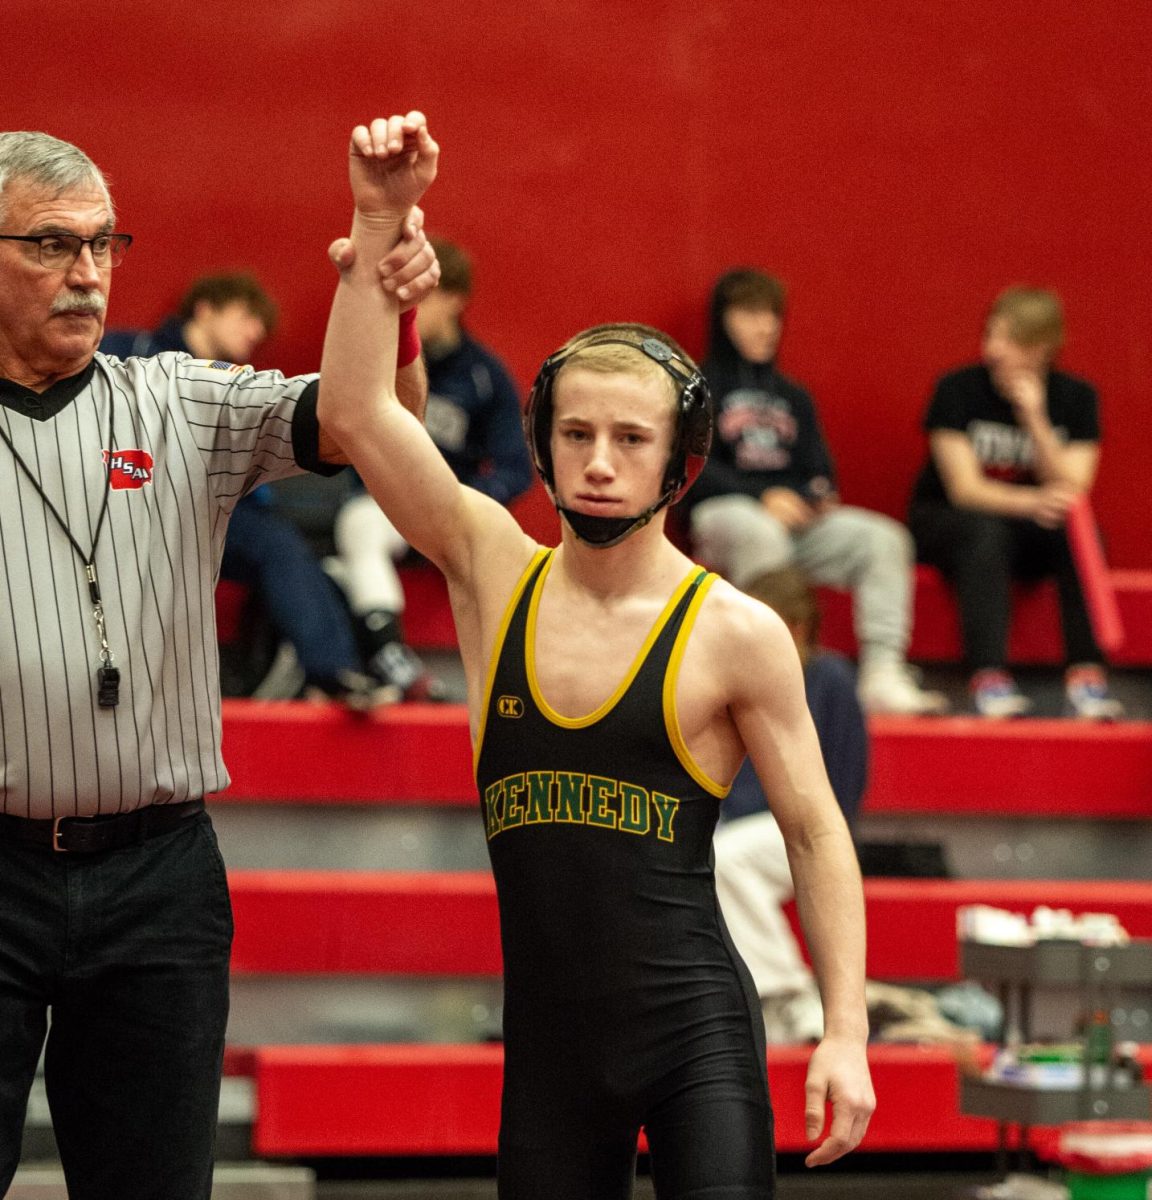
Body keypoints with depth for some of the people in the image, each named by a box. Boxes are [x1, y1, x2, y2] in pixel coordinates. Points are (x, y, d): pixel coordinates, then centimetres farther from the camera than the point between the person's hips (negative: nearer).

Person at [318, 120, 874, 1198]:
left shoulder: (737, 634, -3)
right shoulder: (494, 569, 5)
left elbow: (815, 835, 1)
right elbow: (354, 413, -3)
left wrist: (845, 1032, -6)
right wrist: (378, 223, -10)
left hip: (695, 1031, -3)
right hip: (548, 1036, 3)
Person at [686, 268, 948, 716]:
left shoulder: (792, 396, 25)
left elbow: (819, 468, 19)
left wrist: (817, 494, -8)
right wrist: (763, 496, -20)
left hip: (797, 519, 5)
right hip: (724, 512, -5)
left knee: (884, 539, -19)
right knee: (762, 536, -41)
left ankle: (882, 675, -28)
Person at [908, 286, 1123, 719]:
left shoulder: (1075, 397, -4)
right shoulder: (958, 390, -12)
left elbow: (1072, 488, -13)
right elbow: (964, 488, -20)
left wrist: (1035, 419, -25)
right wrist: (1033, 502, -39)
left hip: (1033, 527, 3)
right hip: (945, 522, -3)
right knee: (985, 532, -37)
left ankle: (1086, 676, -37)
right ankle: (988, 679, -48)